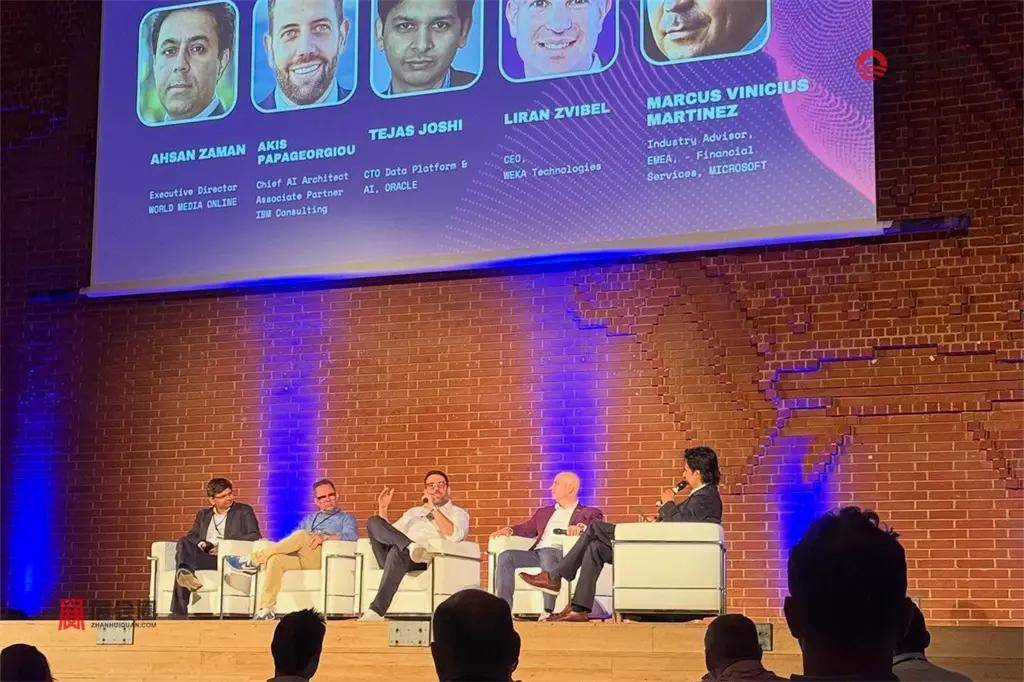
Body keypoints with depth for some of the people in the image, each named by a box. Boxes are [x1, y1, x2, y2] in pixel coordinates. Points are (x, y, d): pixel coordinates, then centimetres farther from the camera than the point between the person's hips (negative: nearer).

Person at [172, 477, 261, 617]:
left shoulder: (244, 511, 16)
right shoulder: (203, 514, 28)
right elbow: (191, 536, 16)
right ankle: (186, 571, -56)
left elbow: (255, 536, 2)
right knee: (183, 543, -30)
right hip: (204, 555, 4)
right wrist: (202, 545, -8)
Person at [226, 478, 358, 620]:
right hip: (299, 558, 4)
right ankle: (266, 609, -37)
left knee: (302, 535, -32)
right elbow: (292, 539, 23)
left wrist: (325, 536, -16)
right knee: (275, 559, -30)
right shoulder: (309, 519, 35)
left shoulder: (346, 518, 21)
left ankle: (254, 561, -24)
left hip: (324, 558, -4)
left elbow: (351, 536, -1)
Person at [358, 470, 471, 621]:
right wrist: (383, 509, 17)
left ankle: (376, 611, -47)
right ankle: (411, 547, -39)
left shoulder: (458, 513, 18)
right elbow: (388, 533, 30)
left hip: (421, 563, -5)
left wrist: (433, 509, -4)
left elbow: (455, 536, -6)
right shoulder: (414, 512, 36)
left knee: (398, 551, -38)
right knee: (373, 521, -15)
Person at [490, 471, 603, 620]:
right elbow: (528, 528, 29)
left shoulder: (589, 513, 15)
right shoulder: (544, 512, 34)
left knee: (547, 554, -40)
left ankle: (548, 611, -42)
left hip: (560, 554, -6)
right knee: (505, 556, -21)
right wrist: (509, 530, 8)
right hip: (536, 554, 6)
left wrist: (581, 527, -24)